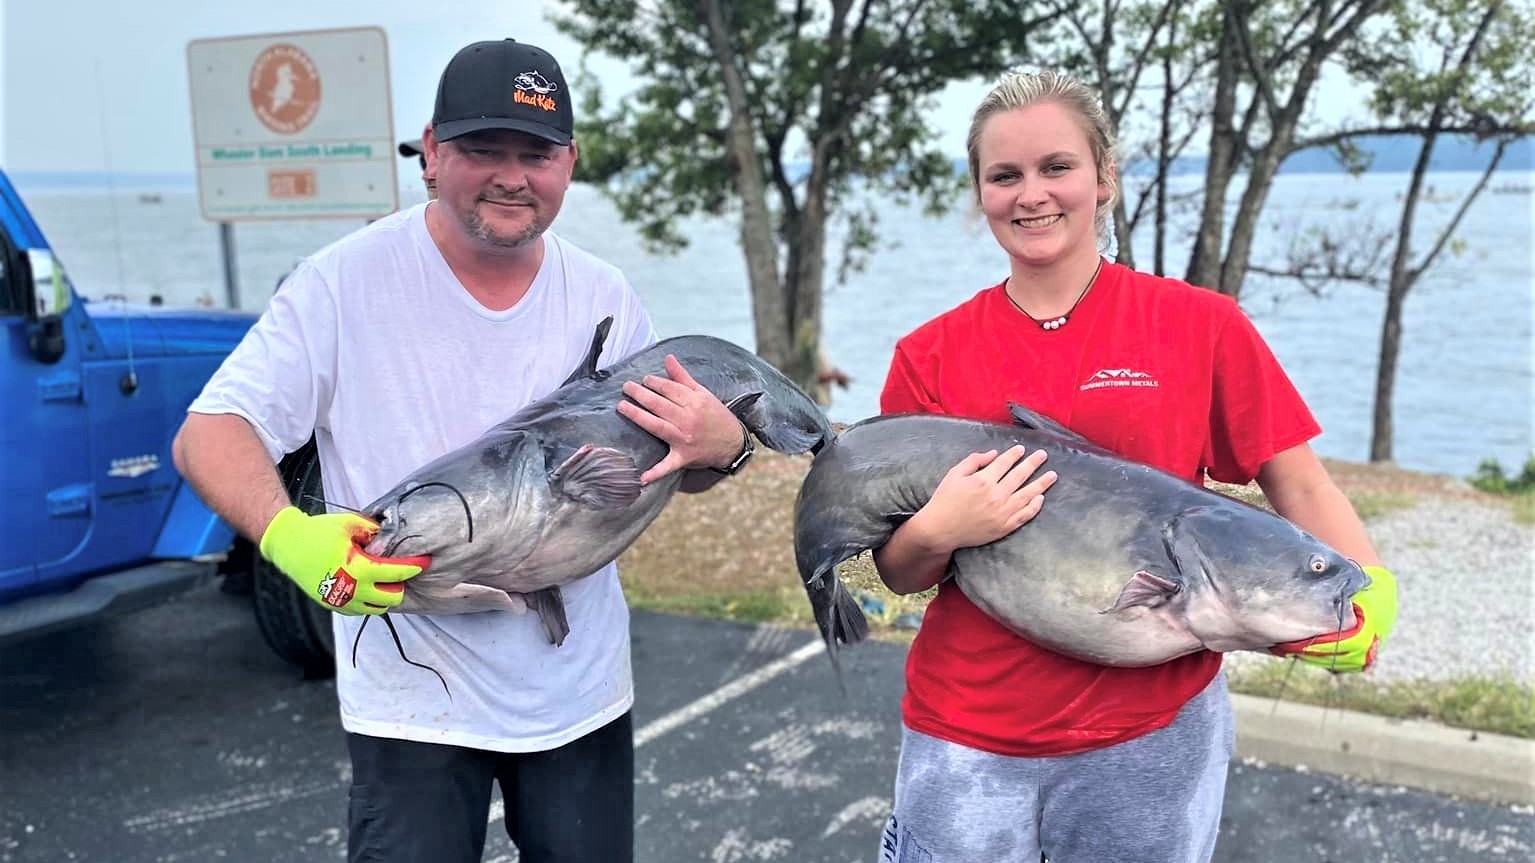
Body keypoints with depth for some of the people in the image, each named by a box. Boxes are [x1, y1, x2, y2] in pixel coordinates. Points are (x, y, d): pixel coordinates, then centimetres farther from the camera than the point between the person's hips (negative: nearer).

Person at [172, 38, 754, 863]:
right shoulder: (345, 281, -11)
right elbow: (209, 433, -11)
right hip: (411, 699, -3)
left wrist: (721, 446, -16)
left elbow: (673, 462, 8)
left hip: (581, 692, 4)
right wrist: (288, 534, -32)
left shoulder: (604, 297, 1)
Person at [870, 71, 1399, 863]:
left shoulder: (1200, 325, -4)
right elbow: (897, 573, 2)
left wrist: (1369, 597, -17)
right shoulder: (929, 355, -1)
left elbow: (1298, 485, -1)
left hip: (1155, 736, -1)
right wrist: (937, 531, -18)